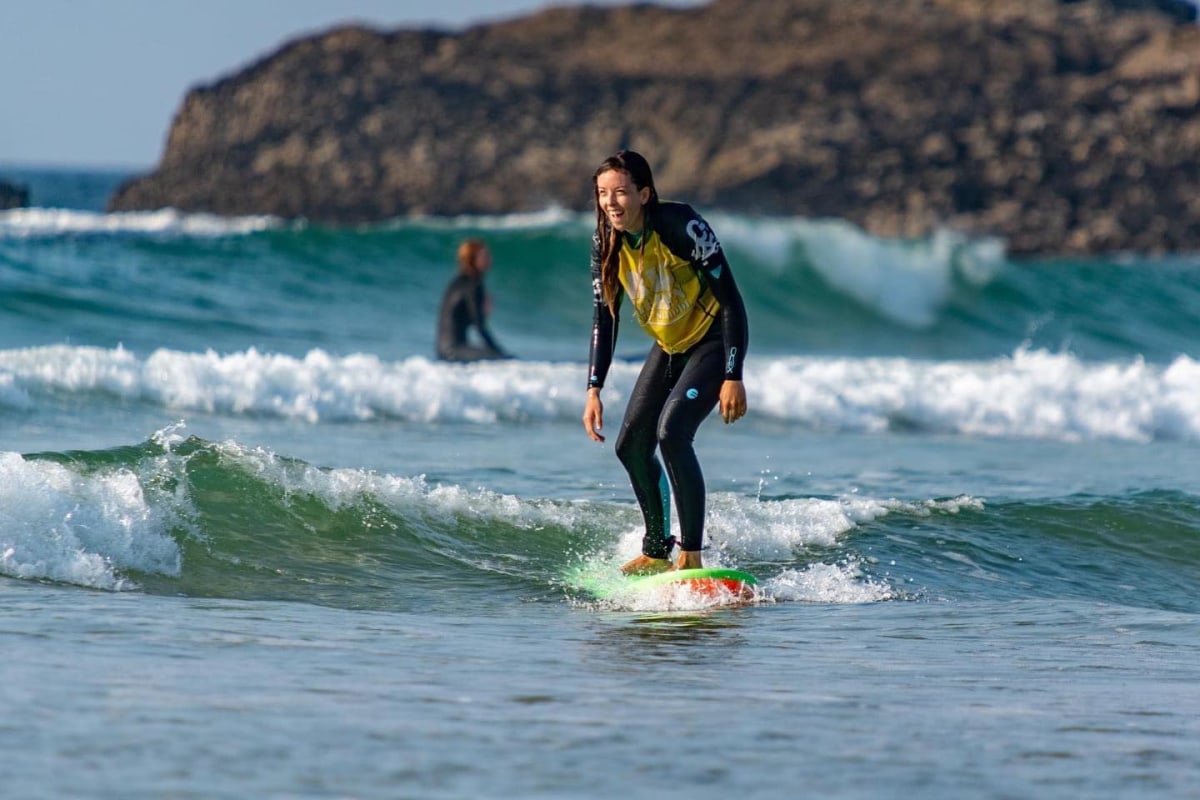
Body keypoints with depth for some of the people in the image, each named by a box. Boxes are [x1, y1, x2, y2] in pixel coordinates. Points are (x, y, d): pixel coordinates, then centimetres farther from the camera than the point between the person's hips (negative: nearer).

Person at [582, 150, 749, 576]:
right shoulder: (606, 241, -8)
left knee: (671, 433, -26)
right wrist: (594, 389, -5)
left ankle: (692, 556, -20)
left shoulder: (681, 226, -28)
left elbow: (731, 300, -26)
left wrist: (733, 378, -29)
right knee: (631, 446, 7)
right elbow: (604, 318, 2)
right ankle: (656, 553, 25)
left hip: (713, 342, -8)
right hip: (669, 346, 8)